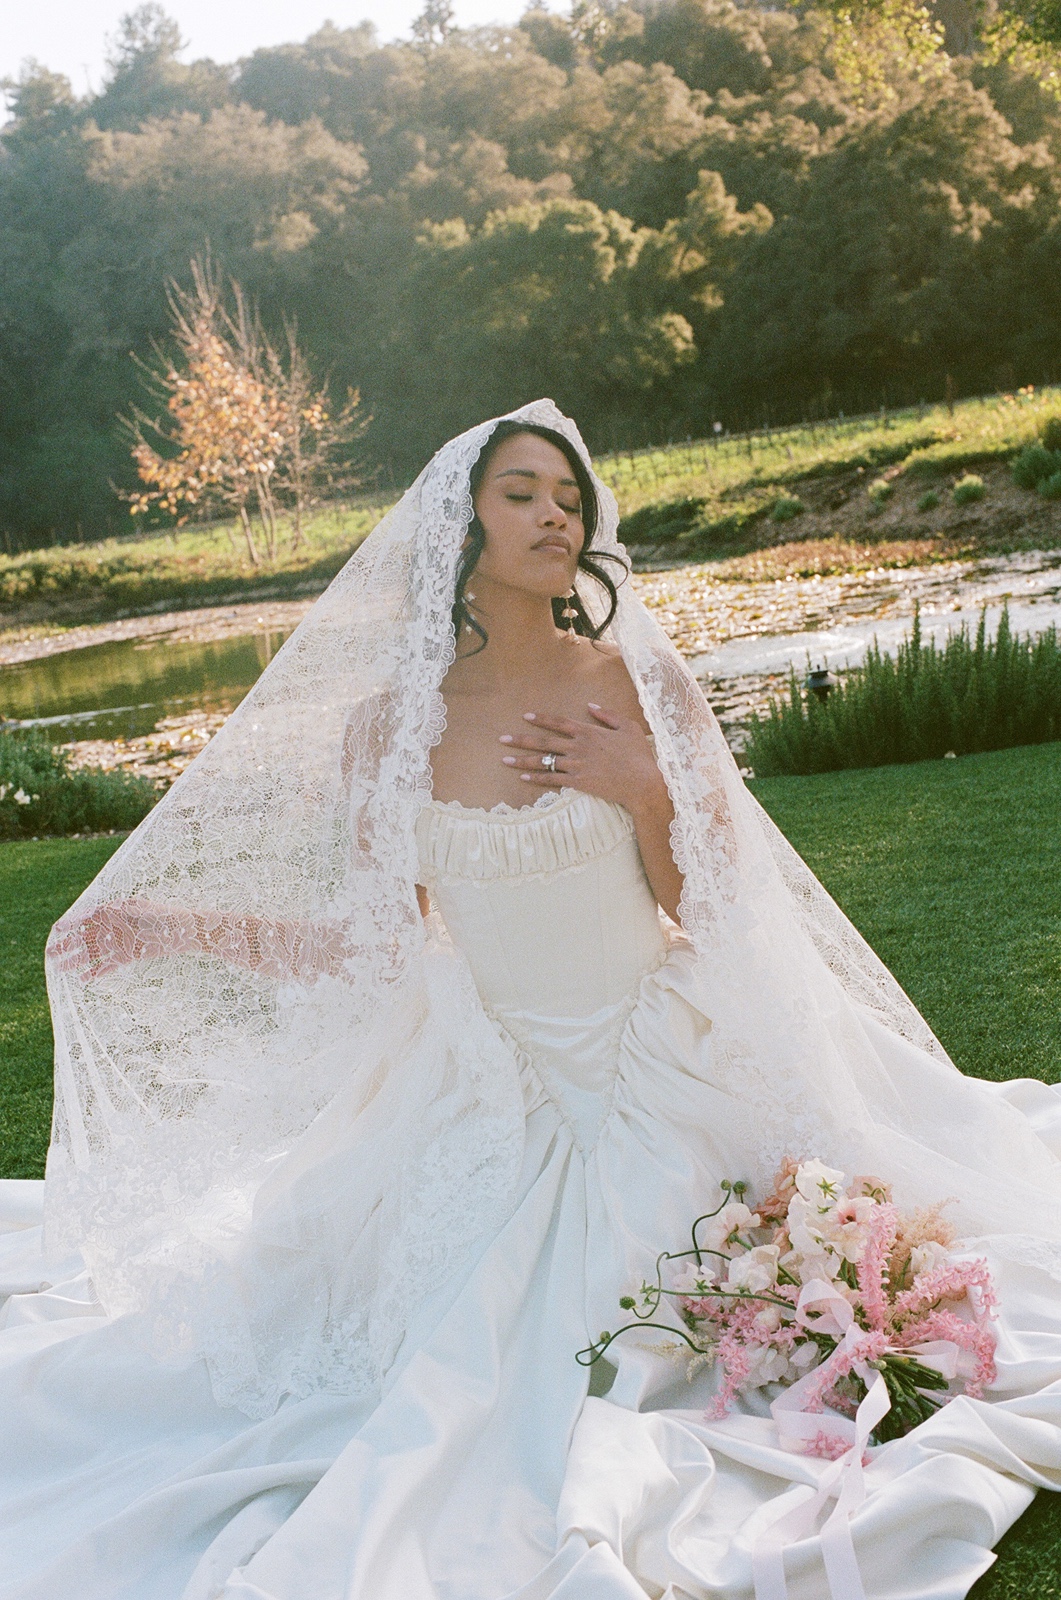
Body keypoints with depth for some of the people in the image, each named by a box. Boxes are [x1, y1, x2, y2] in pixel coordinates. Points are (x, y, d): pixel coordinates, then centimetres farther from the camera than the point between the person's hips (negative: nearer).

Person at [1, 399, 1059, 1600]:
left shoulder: (635, 685, -8)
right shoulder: (388, 724, -6)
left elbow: (708, 910, -4)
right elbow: (376, 946, 0)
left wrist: (643, 787, -21)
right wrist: (175, 931, -6)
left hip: (663, 1086, -1)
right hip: (494, 1101, 1)